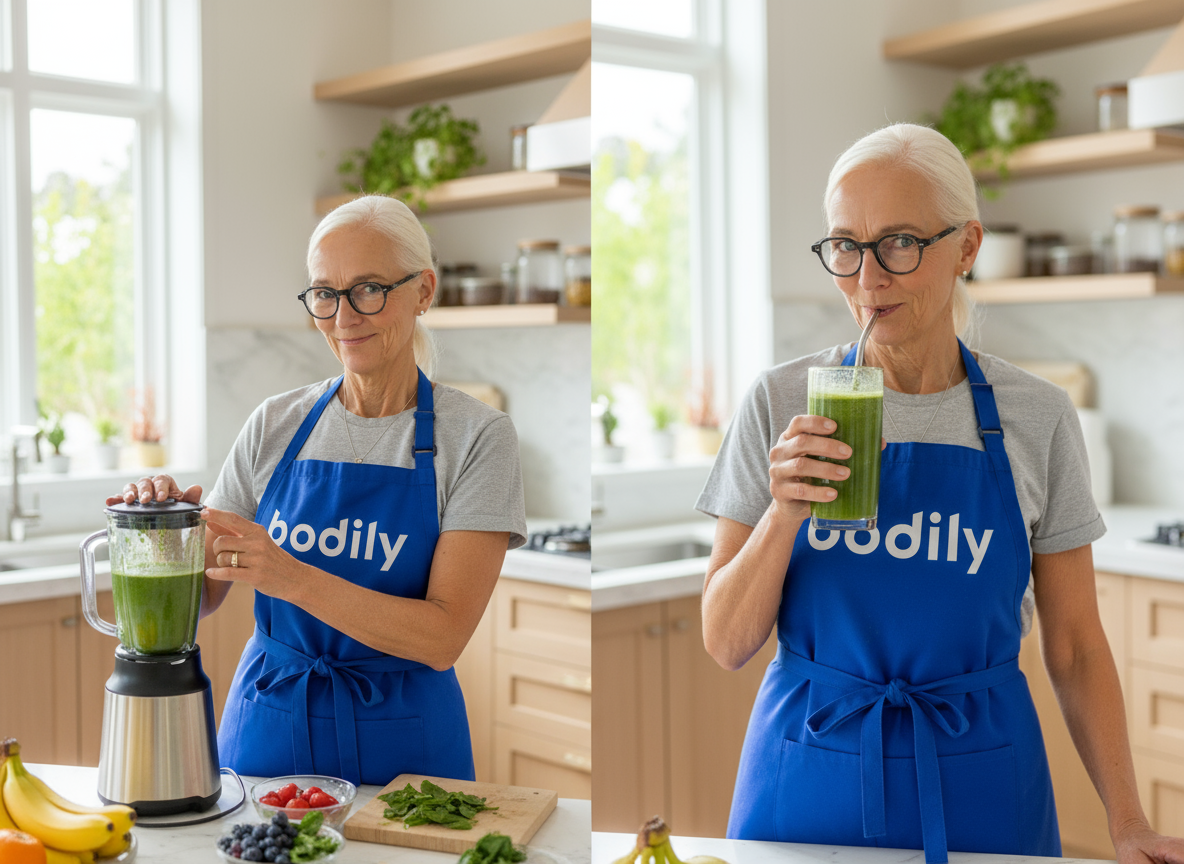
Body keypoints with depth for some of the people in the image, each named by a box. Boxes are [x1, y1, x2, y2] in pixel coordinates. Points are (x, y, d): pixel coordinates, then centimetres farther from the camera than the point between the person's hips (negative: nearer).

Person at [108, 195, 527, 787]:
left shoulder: (476, 436, -9)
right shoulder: (275, 424, 2)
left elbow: (443, 637, -18)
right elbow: (198, 597, 5)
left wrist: (291, 577, -28)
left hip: (399, 745, -3)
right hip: (266, 731, 3)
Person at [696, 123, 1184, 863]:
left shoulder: (1039, 415, -3)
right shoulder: (780, 402, -5)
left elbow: (1075, 647, 3)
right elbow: (726, 645, -5)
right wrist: (785, 516, -21)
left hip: (978, 787, 1)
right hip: (810, 775, 0)